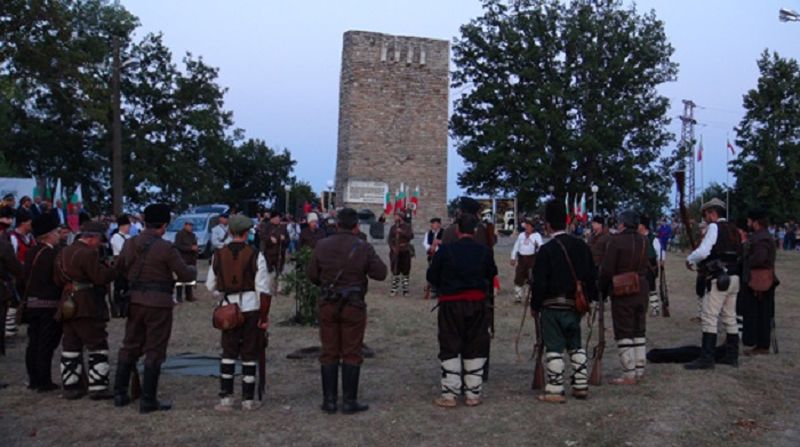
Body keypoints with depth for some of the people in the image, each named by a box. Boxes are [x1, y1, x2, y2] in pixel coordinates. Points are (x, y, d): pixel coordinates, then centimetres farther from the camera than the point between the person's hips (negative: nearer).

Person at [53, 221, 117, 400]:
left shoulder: (63, 253, 15)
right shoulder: (88, 253, -14)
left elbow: (57, 280, 18)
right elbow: (101, 277, -20)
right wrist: (114, 270, -4)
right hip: (88, 307, -9)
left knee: (70, 347, 12)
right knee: (98, 346, -2)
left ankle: (70, 387, 16)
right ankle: (98, 387, -4)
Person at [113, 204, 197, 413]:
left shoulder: (130, 244, 3)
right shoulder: (166, 248, -15)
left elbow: (119, 269, 15)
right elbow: (185, 275, -11)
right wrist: (193, 270, 10)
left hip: (134, 301, 6)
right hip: (159, 304, -6)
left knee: (130, 347, 17)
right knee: (154, 351, 3)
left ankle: (120, 393, 23)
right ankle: (148, 400, 7)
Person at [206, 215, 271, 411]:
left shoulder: (218, 255, 1)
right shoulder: (255, 255, -9)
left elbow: (211, 286, 9)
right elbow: (263, 289, -12)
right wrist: (264, 316, -5)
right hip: (251, 308, -2)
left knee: (228, 353, 12)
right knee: (249, 354, 6)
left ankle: (226, 398, 10)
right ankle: (248, 400, 12)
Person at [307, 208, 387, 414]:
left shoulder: (322, 246, -3)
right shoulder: (363, 248, -10)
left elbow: (312, 275, 2)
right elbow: (380, 273, -7)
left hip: (328, 305, 2)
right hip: (354, 306, -2)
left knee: (329, 353, 11)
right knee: (351, 354, 5)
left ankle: (329, 400, 13)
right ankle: (349, 401, 8)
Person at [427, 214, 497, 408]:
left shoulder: (445, 250, -9)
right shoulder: (484, 251, -3)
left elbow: (431, 276, -2)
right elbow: (492, 275, 7)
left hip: (451, 304, -2)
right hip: (477, 303, 2)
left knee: (450, 349, 5)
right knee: (475, 349, 11)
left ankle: (449, 395, 5)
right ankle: (473, 394, 15)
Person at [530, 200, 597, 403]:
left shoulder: (546, 249, -14)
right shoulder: (581, 246, 4)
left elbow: (539, 282, -13)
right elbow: (592, 276, 9)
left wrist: (535, 306, -2)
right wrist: (589, 298, 19)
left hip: (552, 306, -6)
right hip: (575, 305, 6)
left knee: (554, 348, -1)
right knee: (575, 345, 17)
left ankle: (555, 390, 1)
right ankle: (581, 386, 20)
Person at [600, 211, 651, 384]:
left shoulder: (616, 240, -14)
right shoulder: (644, 241, 5)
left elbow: (607, 270, -13)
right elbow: (648, 267, 10)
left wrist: (602, 288, -1)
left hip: (622, 292, -6)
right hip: (642, 290, 6)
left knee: (624, 333, -1)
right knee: (639, 331, 15)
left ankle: (629, 374, -1)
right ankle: (640, 370, 19)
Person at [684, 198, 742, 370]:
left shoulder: (714, 227, -10)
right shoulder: (733, 229, 14)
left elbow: (703, 251, -20)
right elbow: (737, 254, 18)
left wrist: (690, 259, -1)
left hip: (718, 279, -9)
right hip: (733, 277, 9)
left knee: (709, 318, -6)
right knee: (730, 318, 14)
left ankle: (706, 358, -7)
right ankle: (732, 356, 21)